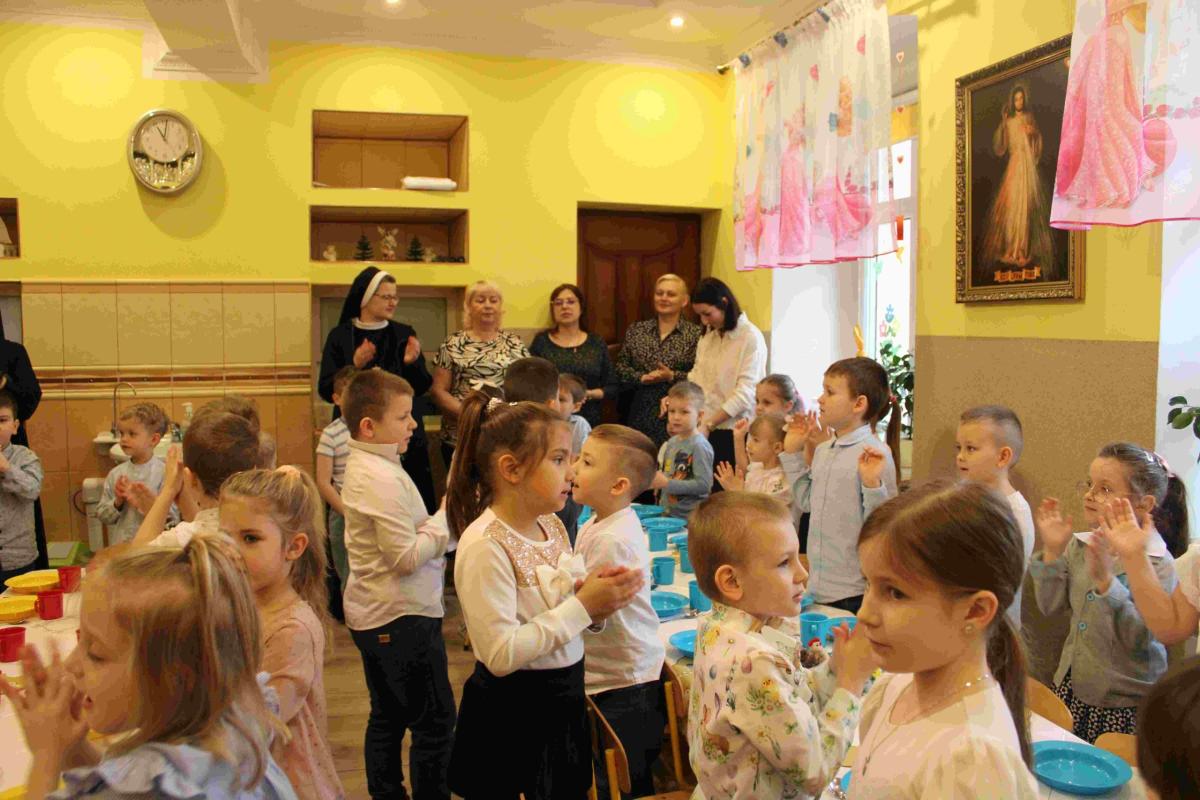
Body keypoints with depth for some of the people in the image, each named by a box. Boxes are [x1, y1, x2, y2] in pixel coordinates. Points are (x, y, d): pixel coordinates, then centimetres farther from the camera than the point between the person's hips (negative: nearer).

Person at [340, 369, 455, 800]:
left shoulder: (361, 467, 8)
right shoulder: (383, 479, -22)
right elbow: (406, 557, -24)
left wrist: (436, 527, 2)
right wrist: (446, 522, -14)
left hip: (372, 615, 10)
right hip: (403, 617, -10)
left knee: (387, 716, 19)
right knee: (435, 720, 2)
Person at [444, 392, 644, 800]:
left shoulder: (551, 526, 1)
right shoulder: (485, 545, -23)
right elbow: (501, 655, -26)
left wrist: (595, 594, -8)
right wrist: (583, 607, -24)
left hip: (562, 701, 8)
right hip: (512, 718, -8)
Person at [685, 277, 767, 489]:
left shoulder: (751, 338, -9)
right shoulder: (708, 335, 11)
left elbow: (745, 392, -15)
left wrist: (709, 424, -19)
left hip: (733, 432, -5)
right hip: (706, 430, 5)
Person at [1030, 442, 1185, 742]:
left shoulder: (1159, 563, -16)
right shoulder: (1080, 545, 0)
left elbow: (1141, 639, -22)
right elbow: (1050, 605, -2)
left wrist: (1106, 581, -32)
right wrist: (1052, 552, -12)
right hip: (1072, 687, 5)